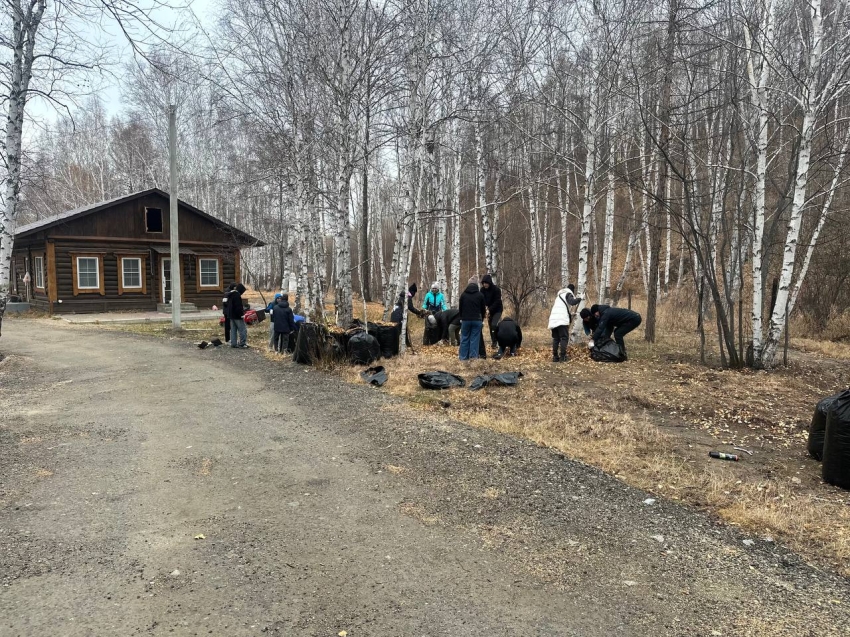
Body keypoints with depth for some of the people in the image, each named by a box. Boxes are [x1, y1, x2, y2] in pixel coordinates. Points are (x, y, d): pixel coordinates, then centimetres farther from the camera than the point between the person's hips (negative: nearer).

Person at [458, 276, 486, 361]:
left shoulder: (463, 294, 0)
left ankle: (463, 356, 8)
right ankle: (473, 356, 1)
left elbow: (460, 308, 7)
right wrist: (482, 319, 17)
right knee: (474, 339, 2)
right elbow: (483, 309, 5)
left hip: (465, 320, 1)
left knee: (464, 338, 7)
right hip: (477, 320, -1)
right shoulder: (480, 295, -2)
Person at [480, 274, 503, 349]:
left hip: (497, 310, -5)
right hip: (489, 310, 5)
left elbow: (497, 302, -21)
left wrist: (489, 310, -29)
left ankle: (495, 342, -14)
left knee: (494, 325, -22)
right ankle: (493, 342, 14)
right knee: (491, 326, 5)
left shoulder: (496, 289, -18)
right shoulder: (483, 290, -6)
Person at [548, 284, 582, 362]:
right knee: (564, 338, -5)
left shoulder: (560, 294, 28)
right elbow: (572, 302, -15)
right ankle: (562, 357, -12)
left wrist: (570, 314, 32)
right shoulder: (568, 294, 5)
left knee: (555, 338, 11)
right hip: (562, 320, -7)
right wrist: (580, 298, -3)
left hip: (553, 319, 7)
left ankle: (555, 357, 7)